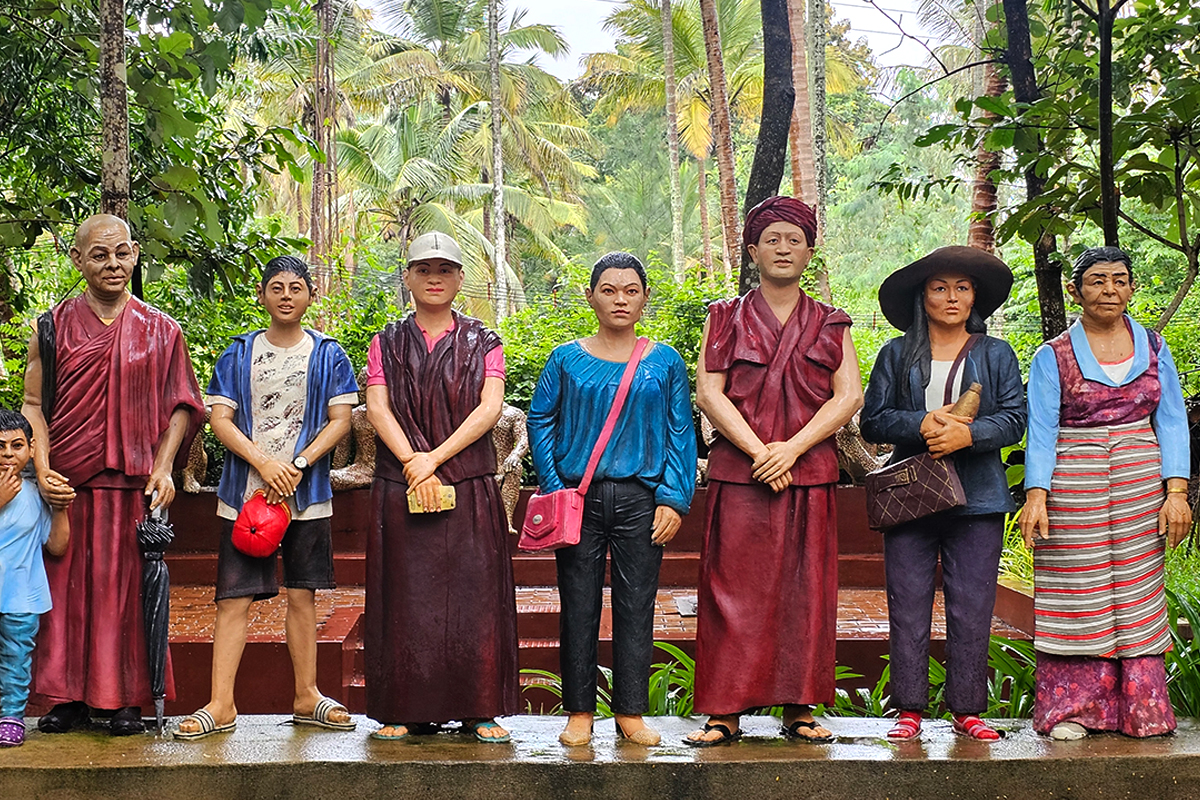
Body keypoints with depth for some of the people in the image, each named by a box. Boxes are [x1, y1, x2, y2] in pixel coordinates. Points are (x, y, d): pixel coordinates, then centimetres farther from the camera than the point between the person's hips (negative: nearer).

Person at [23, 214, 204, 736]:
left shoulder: (160, 331, 7)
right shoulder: (53, 328, 7)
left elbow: (181, 405, 6)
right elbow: (33, 403, 5)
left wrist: (163, 468, -7)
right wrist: (42, 470, -8)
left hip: (133, 482, -1)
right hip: (66, 484, 1)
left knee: (128, 585, 1)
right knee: (66, 584, 2)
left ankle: (127, 699, 8)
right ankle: (69, 697, 12)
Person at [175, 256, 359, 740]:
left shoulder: (327, 355, 7)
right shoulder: (239, 355, 8)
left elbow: (340, 420, 1)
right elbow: (220, 418, 1)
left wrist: (300, 465, -12)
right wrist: (263, 463, -12)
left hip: (307, 494, 0)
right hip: (245, 493, 0)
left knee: (302, 595, 7)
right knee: (234, 597, -4)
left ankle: (306, 697, 17)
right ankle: (221, 705, -3)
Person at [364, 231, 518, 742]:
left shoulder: (482, 344, 9)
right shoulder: (387, 345, 12)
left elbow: (489, 408, -4)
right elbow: (377, 408, 0)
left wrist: (435, 458, -14)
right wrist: (413, 463, -14)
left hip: (471, 488, -1)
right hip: (400, 488, 1)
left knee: (473, 593, -3)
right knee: (406, 596, 0)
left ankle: (481, 710, 1)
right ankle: (406, 711, 5)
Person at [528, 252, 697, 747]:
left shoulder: (665, 363, 7)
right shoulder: (567, 360, 5)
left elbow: (681, 434, 6)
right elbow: (540, 421, 7)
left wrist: (674, 499, -3)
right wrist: (553, 489, -3)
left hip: (641, 499, 0)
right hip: (579, 498, 0)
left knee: (636, 606, 3)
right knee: (578, 607, 3)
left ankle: (631, 712, 13)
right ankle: (580, 713, 12)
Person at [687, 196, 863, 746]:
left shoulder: (830, 325, 12)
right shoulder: (726, 319, 9)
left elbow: (849, 396, 2)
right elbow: (709, 393, 0)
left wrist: (793, 448, -11)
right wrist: (758, 451, -12)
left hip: (809, 473, 1)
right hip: (738, 471, -1)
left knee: (804, 590, 1)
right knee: (735, 589, -4)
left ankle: (799, 709, 8)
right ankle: (725, 712, -1)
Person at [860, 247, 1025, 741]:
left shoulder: (996, 356, 11)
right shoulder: (897, 355, 11)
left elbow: (1014, 419, 1)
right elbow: (873, 421, 4)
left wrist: (967, 433, -15)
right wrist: (923, 424, -12)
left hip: (977, 497, 0)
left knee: (971, 607, -1)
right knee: (907, 606, -2)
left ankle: (967, 710, 8)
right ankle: (909, 709, 5)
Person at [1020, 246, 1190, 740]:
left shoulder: (1153, 348, 9)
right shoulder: (1052, 357, 2)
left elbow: (1171, 422, 5)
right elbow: (1040, 433, -4)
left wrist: (1176, 491, -6)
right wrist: (1035, 496, -17)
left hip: (1141, 486, 2)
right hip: (1073, 490, -2)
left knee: (1137, 592, 3)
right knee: (1077, 596, -2)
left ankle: (1141, 708, 9)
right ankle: (1071, 708, 6)